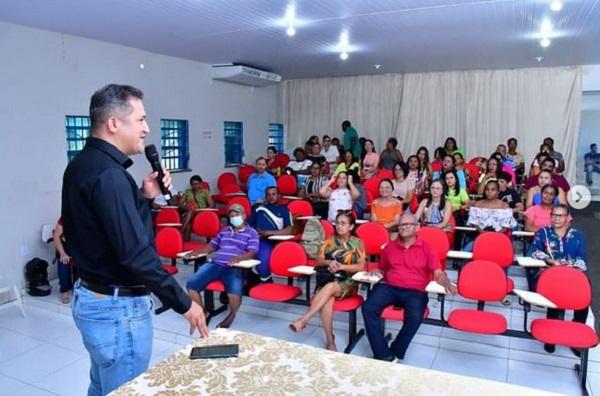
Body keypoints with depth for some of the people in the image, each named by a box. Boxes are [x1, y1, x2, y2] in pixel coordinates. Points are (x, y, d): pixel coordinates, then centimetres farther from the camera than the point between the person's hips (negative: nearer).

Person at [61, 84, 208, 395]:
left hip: (91, 297, 10)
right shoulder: (108, 173, -23)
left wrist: (144, 197, 2)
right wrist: (183, 302, -20)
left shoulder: (81, 165, 8)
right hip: (118, 307, -9)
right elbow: (135, 253, -28)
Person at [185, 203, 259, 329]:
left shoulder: (251, 233, 9)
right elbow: (212, 246, 29)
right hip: (215, 263, 5)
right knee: (191, 284, -16)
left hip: (234, 267, -5)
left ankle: (231, 316, -3)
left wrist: (238, 258, -23)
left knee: (235, 291, -34)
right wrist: (198, 251, 9)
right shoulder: (224, 231, 26)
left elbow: (252, 253, -2)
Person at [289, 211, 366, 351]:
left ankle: (304, 318, -37)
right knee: (327, 299, -32)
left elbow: (360, 266, -4)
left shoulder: (358, 243, 2)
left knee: (330, 287, -36)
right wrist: (329, 262, -17)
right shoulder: (330, 240, 9)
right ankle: (330, 340, -28)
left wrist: (341, 266, -19)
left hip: (348, 282, -2)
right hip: (328, 278, 2)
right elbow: (319, 260, 6)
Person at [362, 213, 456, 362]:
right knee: (368, 308, -25)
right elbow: (382, 269, 27)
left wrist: (447, 284, -21)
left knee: (415, 317, -34)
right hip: (389, 287, 3)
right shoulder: (390, 247, 17)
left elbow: (438, 273, 0)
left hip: (415, 292, -2)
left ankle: (395, 354, -12)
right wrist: (377, 272, 3)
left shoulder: (426, 248, 8)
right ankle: (384, 355, -23)